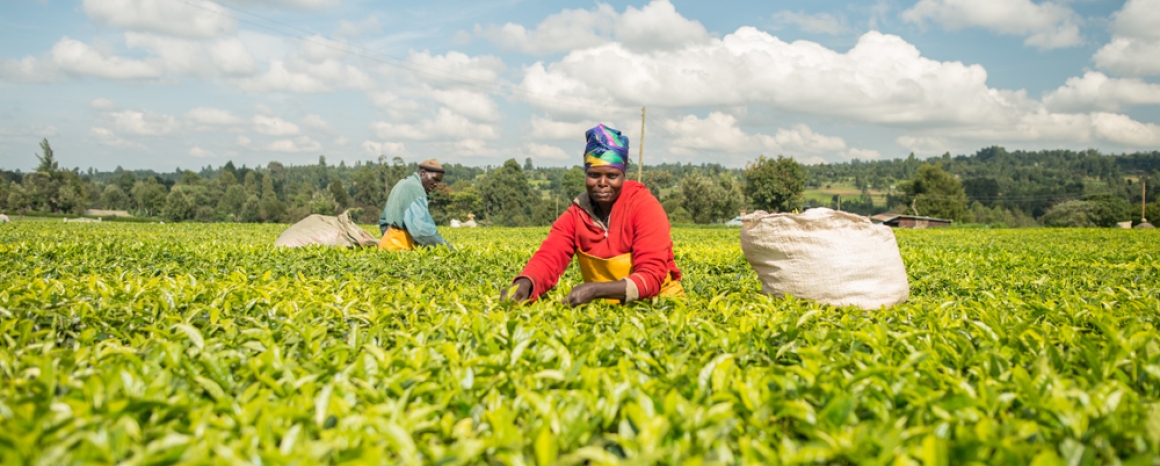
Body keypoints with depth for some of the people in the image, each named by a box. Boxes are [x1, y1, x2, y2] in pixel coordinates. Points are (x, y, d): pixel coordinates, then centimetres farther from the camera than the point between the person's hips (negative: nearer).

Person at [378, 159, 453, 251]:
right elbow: (421, 226, -22)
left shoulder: (403, 184, 21)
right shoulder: (415, 188, -10)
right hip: (401, 247, -10)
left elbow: (384, 220, 28)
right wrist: (444, 245, -19)